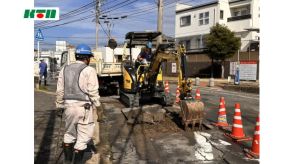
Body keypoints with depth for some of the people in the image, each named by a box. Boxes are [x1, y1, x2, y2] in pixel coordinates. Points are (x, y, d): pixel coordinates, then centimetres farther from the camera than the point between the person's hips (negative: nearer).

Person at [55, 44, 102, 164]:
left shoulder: (65, 69, 8)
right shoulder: (89, 70, -8)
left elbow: (60, 91, 8)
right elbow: (93, 91, -11)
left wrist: (59, 106, 16)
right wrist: (98, 105, 0)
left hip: (68, 106, 6)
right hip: (83, 107, -6)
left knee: (69, 134, 20)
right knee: (83, 136, 5)